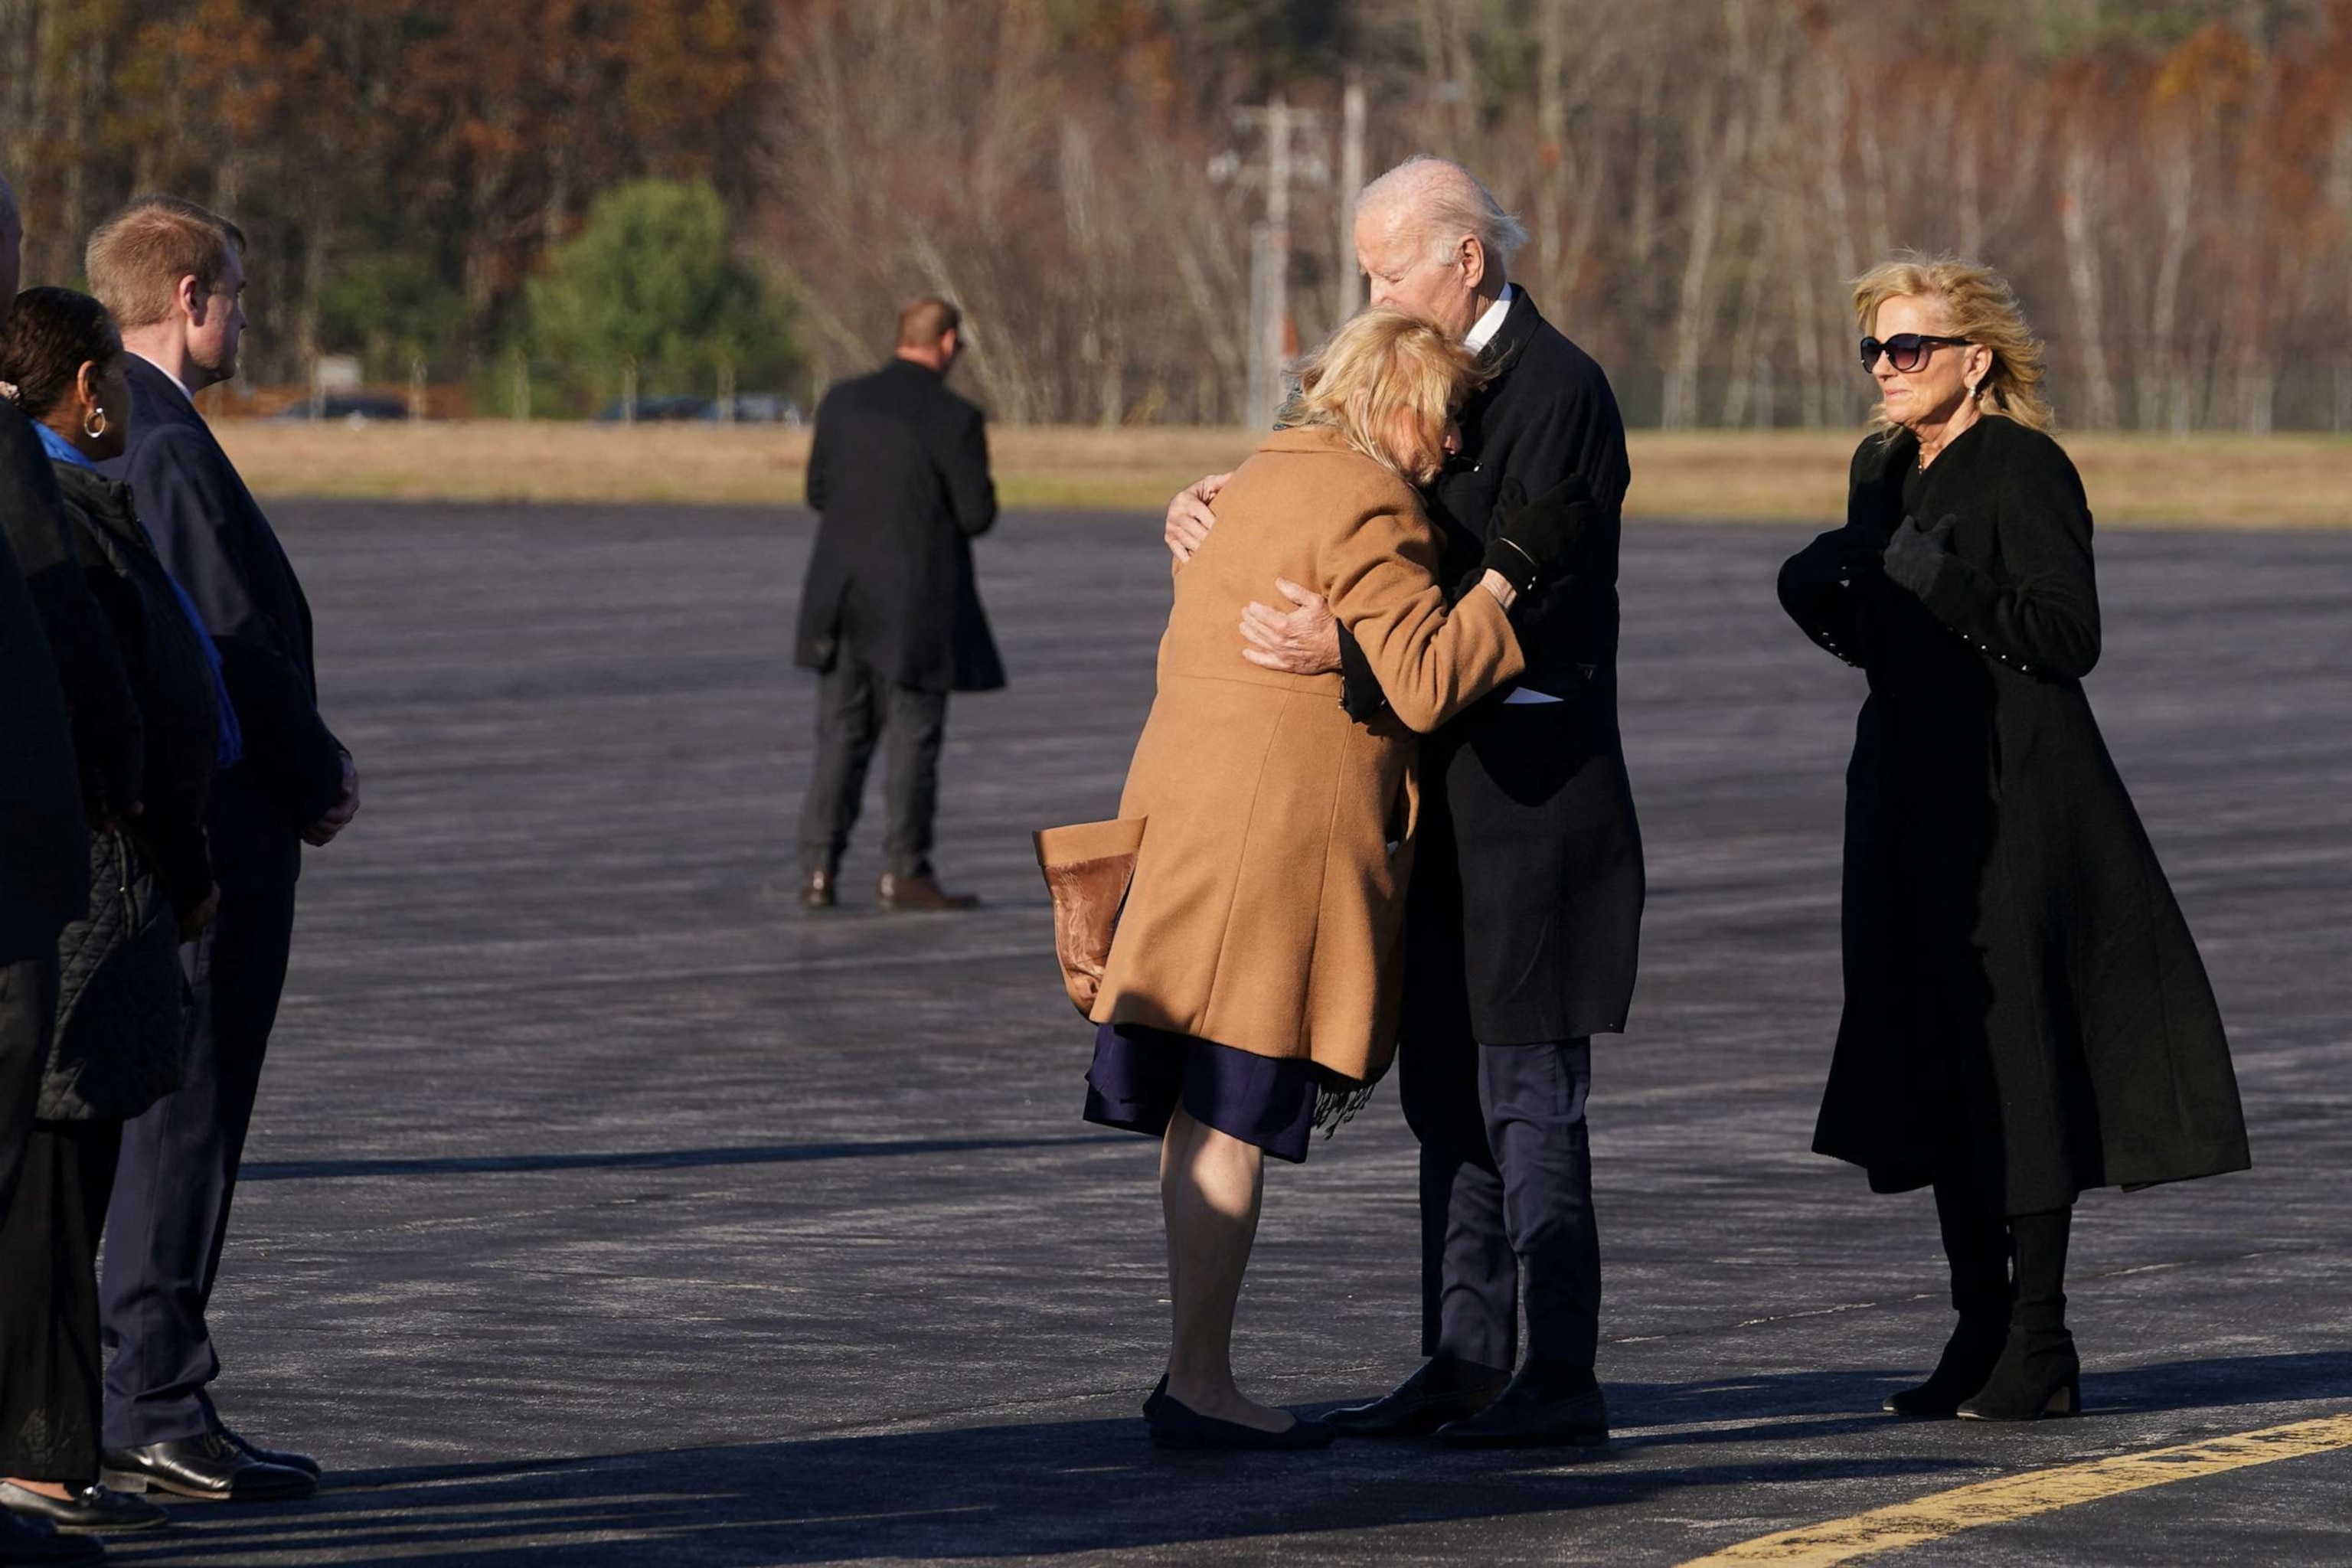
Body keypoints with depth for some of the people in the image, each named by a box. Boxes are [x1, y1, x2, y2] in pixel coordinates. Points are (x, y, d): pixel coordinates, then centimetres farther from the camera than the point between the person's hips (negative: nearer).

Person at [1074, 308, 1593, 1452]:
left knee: (1207, 1119, 12)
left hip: (1192, 818, 10)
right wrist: (1511, 572, -11)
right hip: (1278, 831, -10)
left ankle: (1197, 1374, 17)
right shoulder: (1365, 504, -11)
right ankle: (1198, 1387, -7)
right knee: (1234, 1119, -8)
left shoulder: (1254, 485, 20)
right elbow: (1424, 682, -17)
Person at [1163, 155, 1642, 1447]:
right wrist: (1208, 509, -3)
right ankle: (1466, 1364, 16)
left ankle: (1560, 1377, -4)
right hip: (1443, 794, 9)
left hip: (1531, 792, -9)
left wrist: (1349, 652, -30)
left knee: (1527, 1092, -8)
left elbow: (1520, 604, -21)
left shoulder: (1555, 390, -14)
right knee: (1448, 1088, 11)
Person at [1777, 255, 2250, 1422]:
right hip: (1912, 793, 8)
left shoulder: (2025, 470, -10)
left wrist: (1931, 578, -21)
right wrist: (1823, 597, 0)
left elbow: (2067, 637, -18)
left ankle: (2039, 1346, -2)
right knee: (1937, 1070, 8)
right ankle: (1981, 1334, 14)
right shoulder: (1882, 471, 14)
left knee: (2015, 1064, -7)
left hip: (2012, 805, -8)